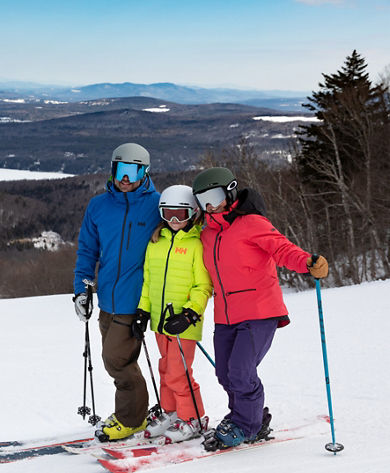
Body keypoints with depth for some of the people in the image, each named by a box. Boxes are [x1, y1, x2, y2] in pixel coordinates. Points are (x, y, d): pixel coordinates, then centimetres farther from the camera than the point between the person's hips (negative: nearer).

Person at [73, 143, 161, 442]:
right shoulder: (99, 206, 6)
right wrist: (81, 288, 5)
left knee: (116, 359, -7)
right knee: (116, 359, 13)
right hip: (108, 299, 5)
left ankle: (132, 419, 11)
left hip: (136, 300, -5)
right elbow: (87, 249, 14)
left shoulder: (157, 205, -5)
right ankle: (131, 411, 31)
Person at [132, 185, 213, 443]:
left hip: (184, 322, -6)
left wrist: (189, 314, -18)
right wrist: (144, 311, 12)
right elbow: (148, 279, 17)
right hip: (161, 319, 7)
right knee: (167, 369, 17)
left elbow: (203, 286, -10)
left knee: (178, 373, -6)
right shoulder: (156, 243, 10)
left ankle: (193, 419, 10)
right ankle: (171, 413, 32)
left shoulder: (197, 244, -9)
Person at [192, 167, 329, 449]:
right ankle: (255, 418, 31)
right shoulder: (207, 235, 12)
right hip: (225, 317, 7)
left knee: (241, 371, -13)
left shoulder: (251, 223, -9)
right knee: (226, 374, 9)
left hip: (259, 312, -7)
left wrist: (309, 263, -37)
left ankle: (246, 426, 10)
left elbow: (282, 249, -18)